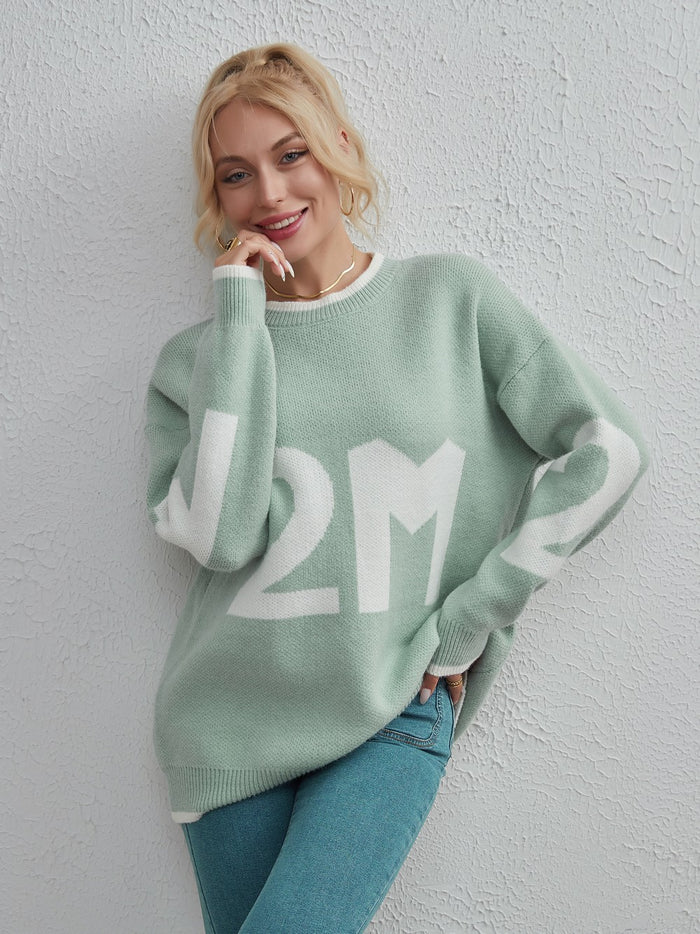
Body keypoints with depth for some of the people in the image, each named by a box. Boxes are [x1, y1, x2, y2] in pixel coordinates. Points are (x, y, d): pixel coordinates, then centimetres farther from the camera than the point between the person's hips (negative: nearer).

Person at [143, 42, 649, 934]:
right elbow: (219, 535, -15)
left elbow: (609, 448, -5)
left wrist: (470, 619, -7)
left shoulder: (451, 294, -1)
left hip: (395, 712, -1)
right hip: (234, 720, 2)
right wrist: (241, 312, -11)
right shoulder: (195, 356, 1)